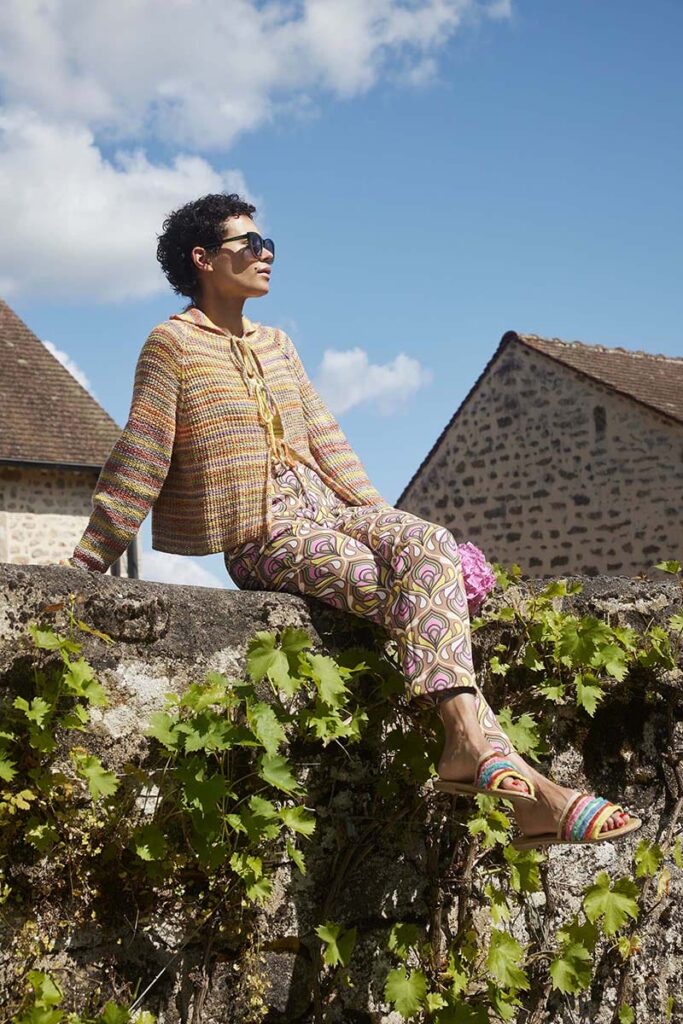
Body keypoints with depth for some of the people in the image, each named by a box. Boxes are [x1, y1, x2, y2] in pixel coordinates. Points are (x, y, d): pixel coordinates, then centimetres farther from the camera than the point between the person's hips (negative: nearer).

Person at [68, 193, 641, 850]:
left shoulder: (275, 344, 21)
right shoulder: (173, 344, 0)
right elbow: (139, 461, -3)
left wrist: (382, 518, 13)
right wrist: (85, 565, -7)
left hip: (326, 508, 6)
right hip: (262, 535, -6)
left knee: (427, 545, -23)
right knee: (390, 583, -28)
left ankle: (465, 744, -38)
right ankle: (501, 765, -33)